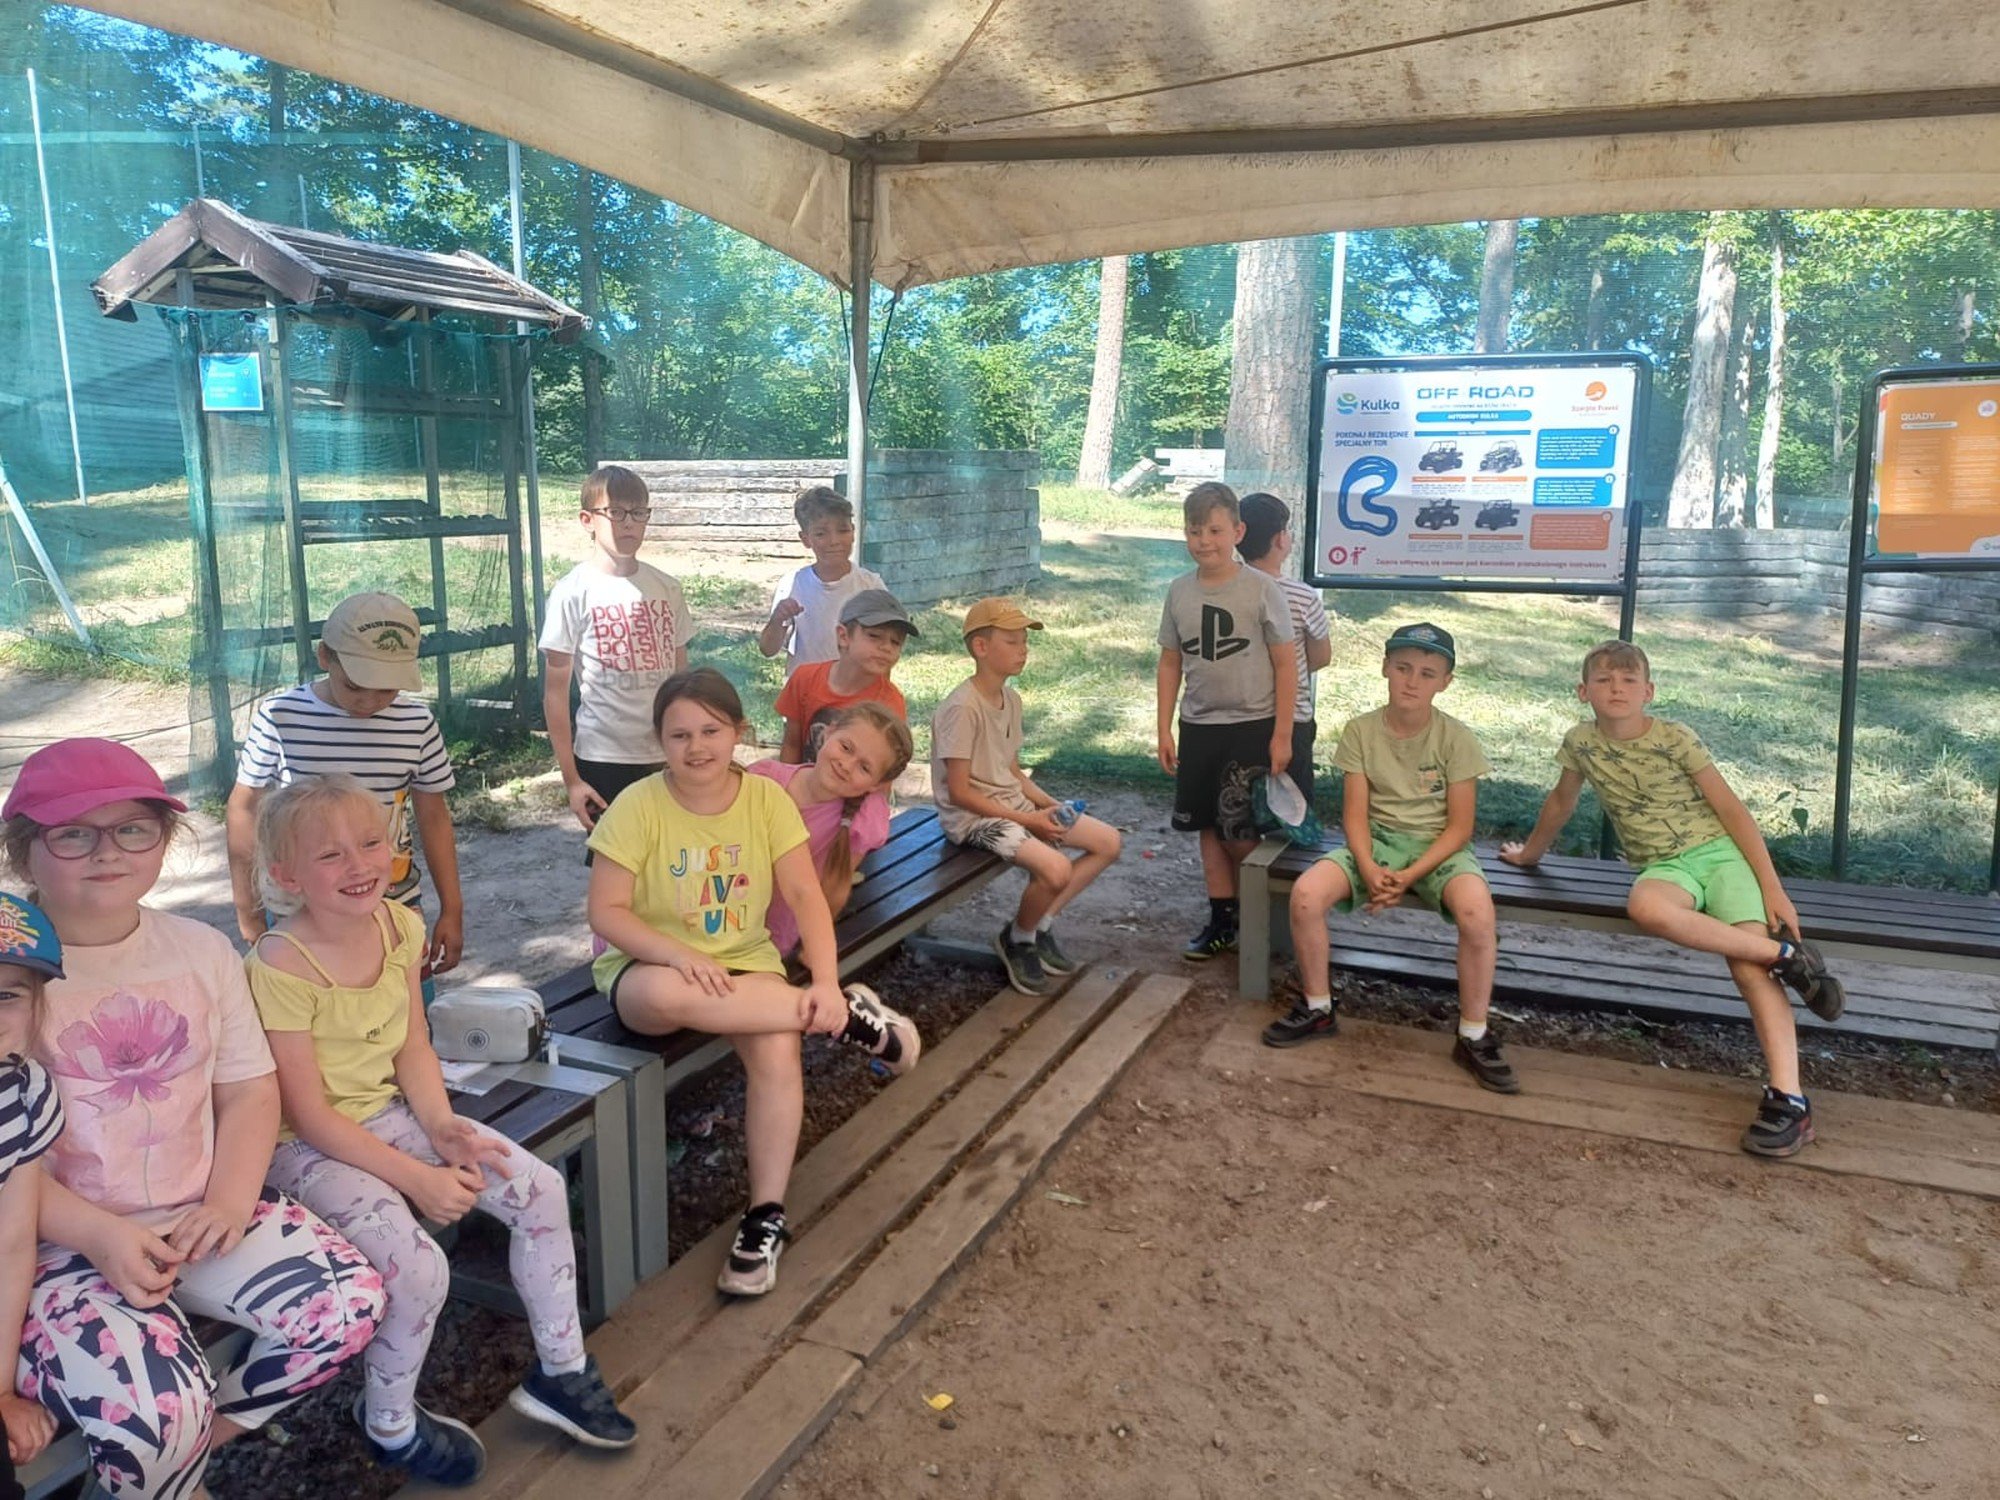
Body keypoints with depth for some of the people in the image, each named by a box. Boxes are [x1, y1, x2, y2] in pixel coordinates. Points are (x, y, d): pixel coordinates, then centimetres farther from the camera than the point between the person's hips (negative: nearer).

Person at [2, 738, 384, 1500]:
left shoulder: (203, 951, 5)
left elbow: (250, 1094, 6)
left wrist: (230, 1200, -10)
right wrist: (98, 1234, -19)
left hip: (200, 1214, 5)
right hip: (62, 1243, -4)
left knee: (348, 1304, -14)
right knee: (151, 1419, -26)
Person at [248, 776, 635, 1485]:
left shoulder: (400, 926, -5)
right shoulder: (279, 969, -25)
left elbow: (412, 1048, 2)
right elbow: (308, 1114, -21)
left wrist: (440, 1126, -14)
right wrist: (415, 1178, -23)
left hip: (388, 1110, 7)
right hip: (307, 1146, -7)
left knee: (541, 1189, -5)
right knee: (418, 1266, -26)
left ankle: (559, 1371, 14)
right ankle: (391, 1427, 6)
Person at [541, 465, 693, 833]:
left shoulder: (666, 589, 5)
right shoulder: (573, 592, -6)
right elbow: (556, 693, -4)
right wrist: (571, 779, -6)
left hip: (667, 758, 4)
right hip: (604, 761, -3)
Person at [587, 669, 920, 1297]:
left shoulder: (767, 798, -4)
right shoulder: (638, 806, -11)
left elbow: (805, 896, -7)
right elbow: (606, 912, -13)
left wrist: (825, 982, -22)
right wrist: (681, 956, -29)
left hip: (744, 962, 2)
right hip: (649, 967, -1)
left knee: (779, 1049, -30)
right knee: (669, 997, -39)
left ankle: (766, 1217, -10)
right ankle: (852, 1018, -23)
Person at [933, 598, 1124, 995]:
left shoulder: (1011, 699, 8)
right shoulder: (962, 708, -20)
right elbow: (959, 792, -20)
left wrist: (1051, 805, 0)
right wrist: (1027, 821, -19)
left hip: (1014, 804, 9)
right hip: (973, 817, -9)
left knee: (1108, 842, 2)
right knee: (1056, 869, -31)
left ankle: (1040, 926, 10)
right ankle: (1018, 940, 0)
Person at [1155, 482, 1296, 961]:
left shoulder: (1261, 589, -10)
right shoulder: (1180, 591, 2)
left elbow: (1285, 664, -7)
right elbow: (1170, 662, 8)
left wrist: (1281, 735, -8)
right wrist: (1164, 730, 5)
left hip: (1252, 727, -4)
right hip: (1198, 727, 5)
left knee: (1239, 831, -6)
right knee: (1209, 827, 10)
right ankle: (1222, 921, 23)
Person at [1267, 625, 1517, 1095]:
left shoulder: (1456, 739, -8)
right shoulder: (1360, 731, -4)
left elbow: (1459, 826, -8)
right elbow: (1355, 813, -4)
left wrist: (1410, 876, -19)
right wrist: (1368, 869, -22)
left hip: (1437, 846, -2)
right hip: (1375, 841, 2)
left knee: (1478, 913, -33)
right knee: (1306, 894, -25)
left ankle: (1473, 1039, -13)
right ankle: (1317, 1009, -2)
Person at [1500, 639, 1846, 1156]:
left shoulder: (1675, 738, -6)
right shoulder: (1580, 743, 2)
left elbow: (1731, 808, -5)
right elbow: (1562, 801, 21)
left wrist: (1773, 888, -12)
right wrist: (1530, 852, 32)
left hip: (1718, 851, -1)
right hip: (1664, 866, 2)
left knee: (1749, 965, -26)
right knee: (1644, 906, -38)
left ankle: (1787, 1097, -28)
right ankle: (1786, 955, -28)